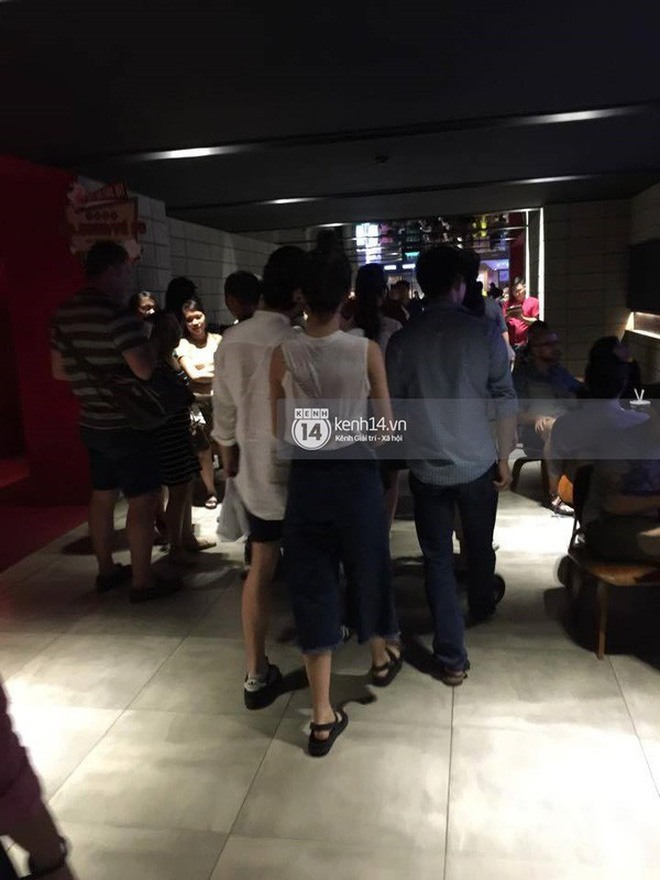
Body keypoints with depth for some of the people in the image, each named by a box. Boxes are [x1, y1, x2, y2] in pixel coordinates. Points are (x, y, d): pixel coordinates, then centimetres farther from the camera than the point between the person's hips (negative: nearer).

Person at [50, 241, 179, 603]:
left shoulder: (64, 313, 6)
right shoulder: (116, 313, -21)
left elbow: (59, 371, 14)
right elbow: (146, 368, -28)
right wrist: (156, 341, -9)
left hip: (92, 423, 8)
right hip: (127, 426, -8)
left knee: (102, 496, 18)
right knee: (142, 502, 2)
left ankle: (106, 570, 31)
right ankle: (143, 582, 10)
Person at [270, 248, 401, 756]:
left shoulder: (283, 355, -7)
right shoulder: (366, 351, -10)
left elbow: (278, 432, -1)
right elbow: (386, 427, -3)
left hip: (306, 478, 1)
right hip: (357, 475, 0)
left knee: (312, 586, 8)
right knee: (368, 568, 22)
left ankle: (323, 717, 16)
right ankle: (382, 657, 49)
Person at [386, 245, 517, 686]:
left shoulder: (403, 340, -5)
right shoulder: (485, 332, -9)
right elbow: (505, 401, -8)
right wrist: (505, 458, 3)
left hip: (427, 467, 0)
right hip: (478, 462, 0)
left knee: (438, 559, 9)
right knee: (479, 546, 24)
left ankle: (452, 658, 13)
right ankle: (483, 606, 51)